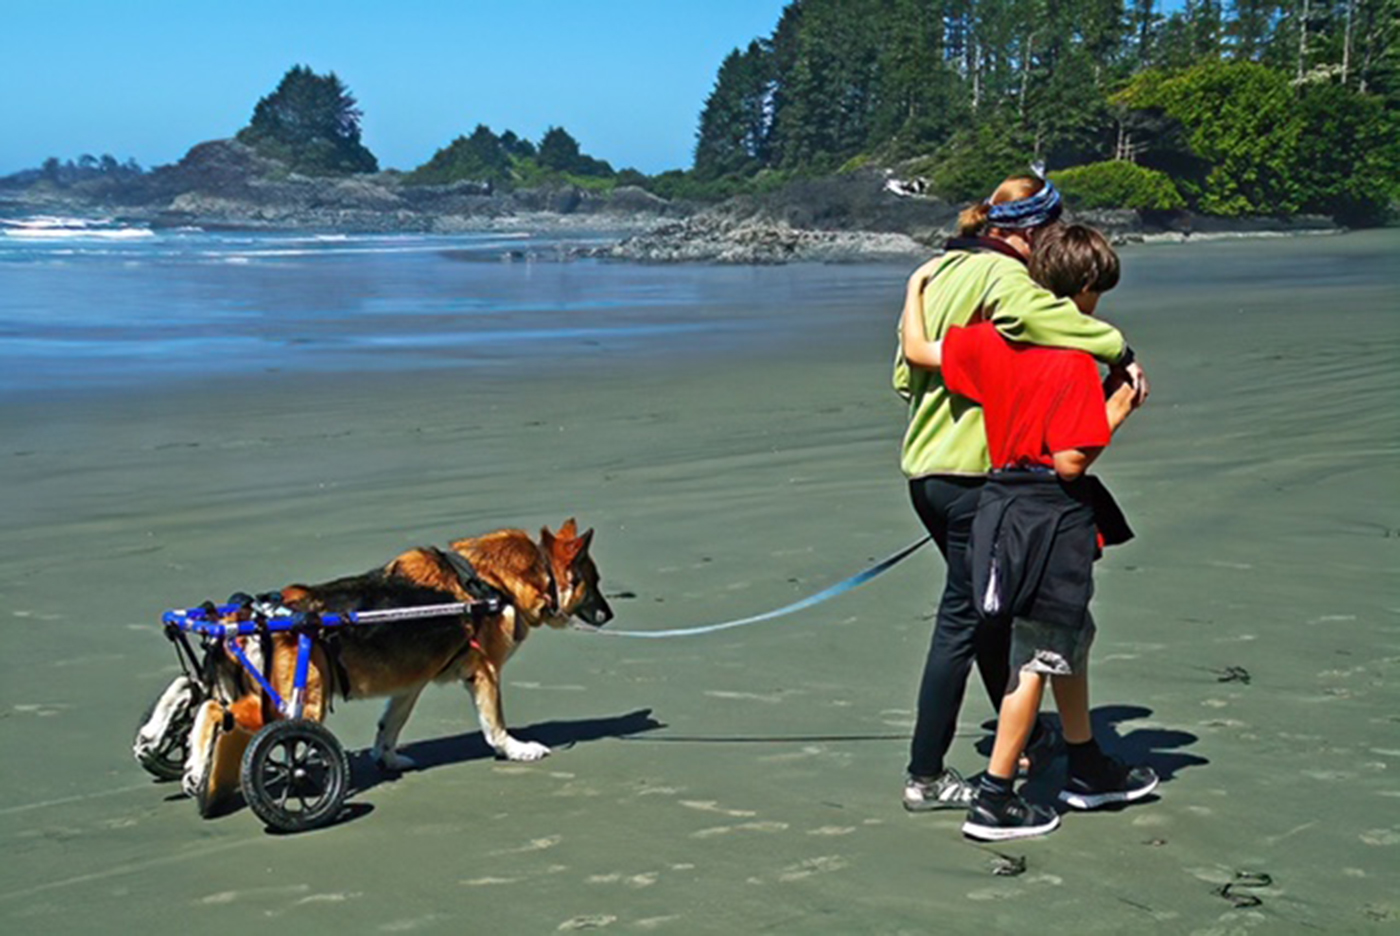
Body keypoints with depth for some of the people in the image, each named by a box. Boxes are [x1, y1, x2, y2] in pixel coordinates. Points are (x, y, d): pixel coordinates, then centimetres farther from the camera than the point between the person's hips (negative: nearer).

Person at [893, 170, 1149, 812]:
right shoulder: (999, 272, -13)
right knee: (963, 619, -1)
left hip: (923, 466, 9)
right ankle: (926, 777, 4)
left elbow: (906, 374, 17)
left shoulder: (937, 272, 14)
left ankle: (1027, 739, 34)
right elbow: (1027, 314, -36)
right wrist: (1119, 351, -28)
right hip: (971, 470, -9)